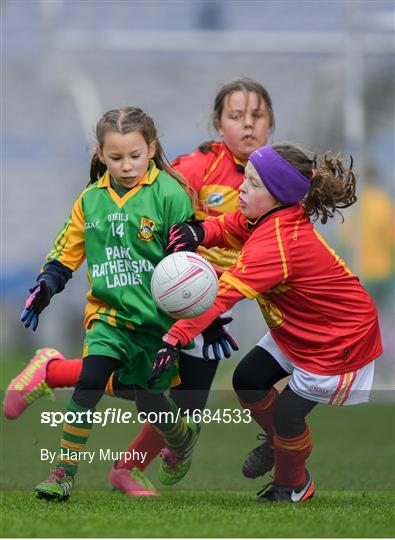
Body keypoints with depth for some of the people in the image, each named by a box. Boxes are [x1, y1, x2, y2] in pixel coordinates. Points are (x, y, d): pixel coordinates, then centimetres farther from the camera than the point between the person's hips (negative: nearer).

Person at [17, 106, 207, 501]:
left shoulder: (170, 194, -9)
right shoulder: (91, 200, 3)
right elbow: (66, 252, 13)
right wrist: (44, 289, -3)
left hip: (158, 317, -3)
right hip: (110, 312, 3)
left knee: (149, 402, 4)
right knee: (89, 383, -17)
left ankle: (183, 438, 40)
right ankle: (63, 472, -10)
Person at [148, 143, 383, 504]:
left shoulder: (275, 243, -36)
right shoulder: (275, 217, -11)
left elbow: (223, 293, -41)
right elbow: (230, 228, 0)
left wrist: (176, 338, -44)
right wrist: (200, 232, -24)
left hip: (338, 340, -9)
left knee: (287, 414, -1)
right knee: (248, 380, 9)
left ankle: (293, 486, 27)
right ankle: (278, 443, 37)